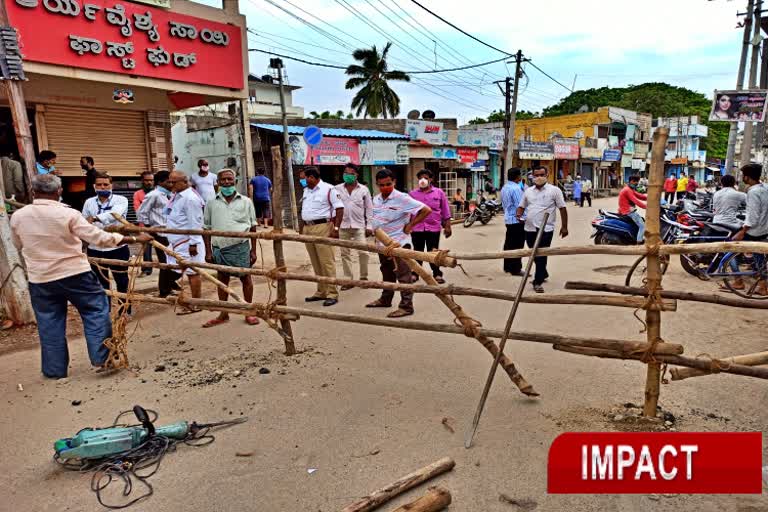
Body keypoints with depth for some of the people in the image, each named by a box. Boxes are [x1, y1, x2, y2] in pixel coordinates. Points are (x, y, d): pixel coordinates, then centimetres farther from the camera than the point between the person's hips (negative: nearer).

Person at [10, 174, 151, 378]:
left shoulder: (17, 217, -2)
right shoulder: (69, 214, -15)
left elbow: (19, 246, 15)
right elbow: (100, 238, -16)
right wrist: (135, 239, -11)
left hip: (40, 279, 4)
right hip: (75, 274, -4)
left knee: (49, 324, 12)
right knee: (96, 312, 10)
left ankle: (55, 369, 20)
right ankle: (101, 357, 6)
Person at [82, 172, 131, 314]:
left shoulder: (121, 200, -6)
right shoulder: (89, 202, 6)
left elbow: (114, 214, -27)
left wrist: (95, 218, -41)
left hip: (118, 248, -3)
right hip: (95, 249, 3)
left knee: (122, 281, 8)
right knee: (101, 283, 13)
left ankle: (125, 310, 21)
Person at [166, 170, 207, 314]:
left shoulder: (190, 198, -18)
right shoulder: (177, 196, 13)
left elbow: (195, 223, -21)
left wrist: (193, 243, -22)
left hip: (188, 242, -10)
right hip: (179, 241, 10)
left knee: (193, 272, -2)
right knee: (189, 272, 13)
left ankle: (196, 304, 6)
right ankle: (195, 300, 21)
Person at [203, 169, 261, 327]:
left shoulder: (245, 202, 6)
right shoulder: (212, 203, 7)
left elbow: (253, 227, 6)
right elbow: (207, 229, 9)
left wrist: (253, 250, 2)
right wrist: (208, 251, 4)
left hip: (241, 246, -1)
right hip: (219, 247, 2)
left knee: (246, 278, 4)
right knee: (222, 279, 10)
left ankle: (249, 313, 18)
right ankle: (223, 314, 23)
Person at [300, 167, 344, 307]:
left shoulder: (328, 189, -8)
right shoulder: (306, 191, 17)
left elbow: (339, 208, -11)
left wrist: (336, 228, -16)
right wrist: (301, 227, 18)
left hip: (322, 228, -8)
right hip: (307, 229, 8)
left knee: (327, 262, -7)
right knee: (316, 263, 11)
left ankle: (332, 294, -2)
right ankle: (321, 292, 20)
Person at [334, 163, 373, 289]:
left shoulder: (363, 189, 3)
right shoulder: (337, 189, 4)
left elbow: (369, 209, 5)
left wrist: (369, 226, 0)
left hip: (359, 226, -1)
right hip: (343, 226, 1)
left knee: (363, 252, -5)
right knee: (345, 253, 6)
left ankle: (363, 277, 13)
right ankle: (348, 280, 14)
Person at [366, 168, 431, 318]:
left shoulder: (402, 198, -16)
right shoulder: (376, 199, 7)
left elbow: (426, 210, -18)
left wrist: (410, 225, -15)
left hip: (398, 243, -8)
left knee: (403, 276, -3)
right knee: (387, 274, 21)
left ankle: (406, 306, 1)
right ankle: (385, 299, 35)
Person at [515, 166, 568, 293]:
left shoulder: (554, 190, -2)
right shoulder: (528, 191, 11)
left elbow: (562, 209, -1)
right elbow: (522, 206, 17)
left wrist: (564, 227, -3)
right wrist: (519, 214, -6)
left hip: (545, 229, -5)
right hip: (530, 229, 5)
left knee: (541, 256, -5)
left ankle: (538, 282, 1)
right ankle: (543, 274, 38)